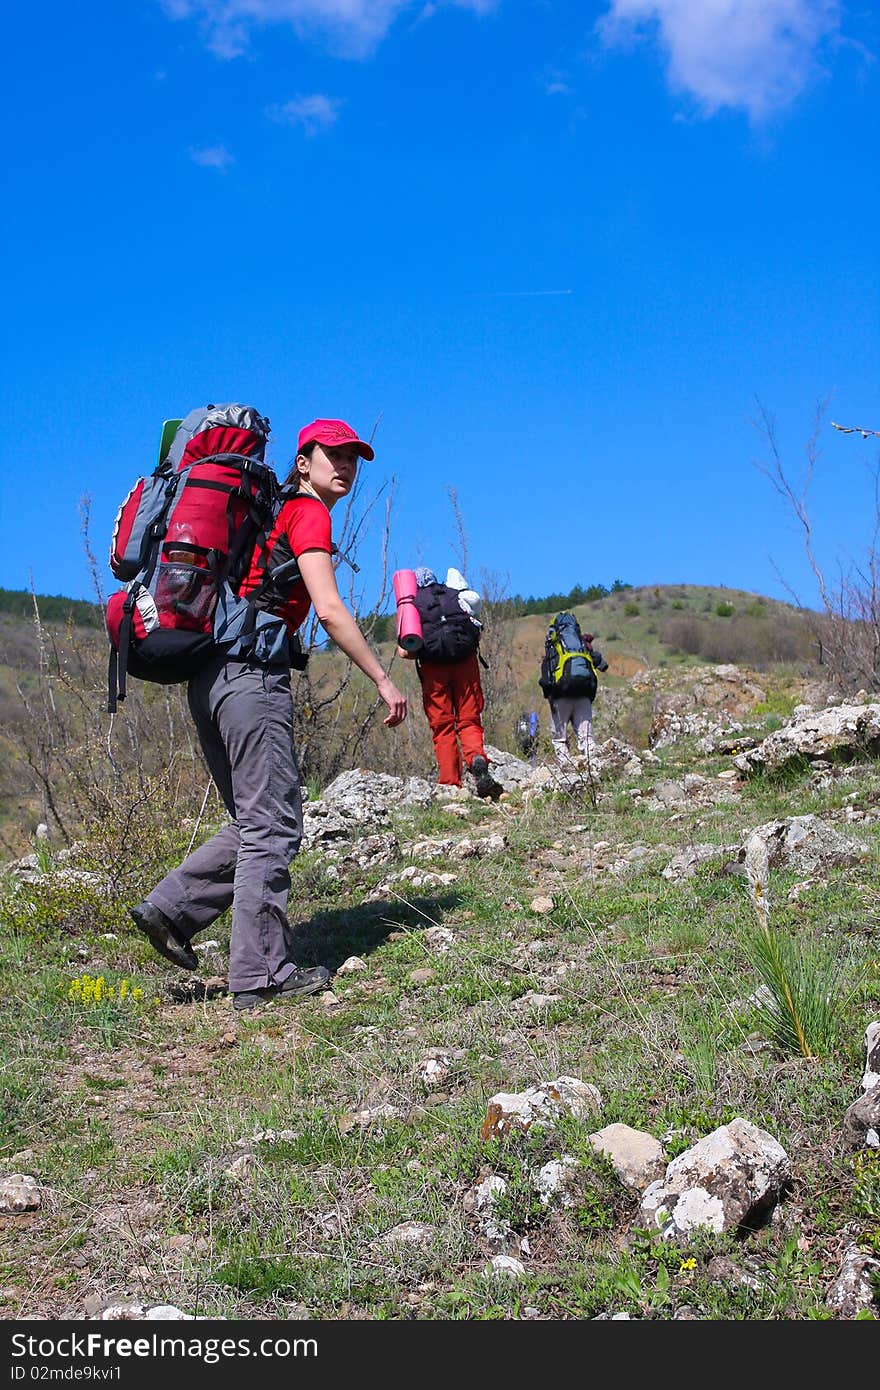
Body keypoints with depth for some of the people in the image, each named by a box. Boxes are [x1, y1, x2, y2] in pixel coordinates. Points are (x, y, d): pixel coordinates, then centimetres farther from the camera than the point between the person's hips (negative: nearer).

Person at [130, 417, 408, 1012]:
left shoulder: (271, 513, 25)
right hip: (251, 672, -9)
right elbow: (329, 611, -13)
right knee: (273, 824, -6)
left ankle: (171, 908, 7)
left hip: (212, 675, 9)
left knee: (257, 822, 15)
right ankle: (262, 975, -2)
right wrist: (383, 679, -8)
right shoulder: (309, 515, -3)